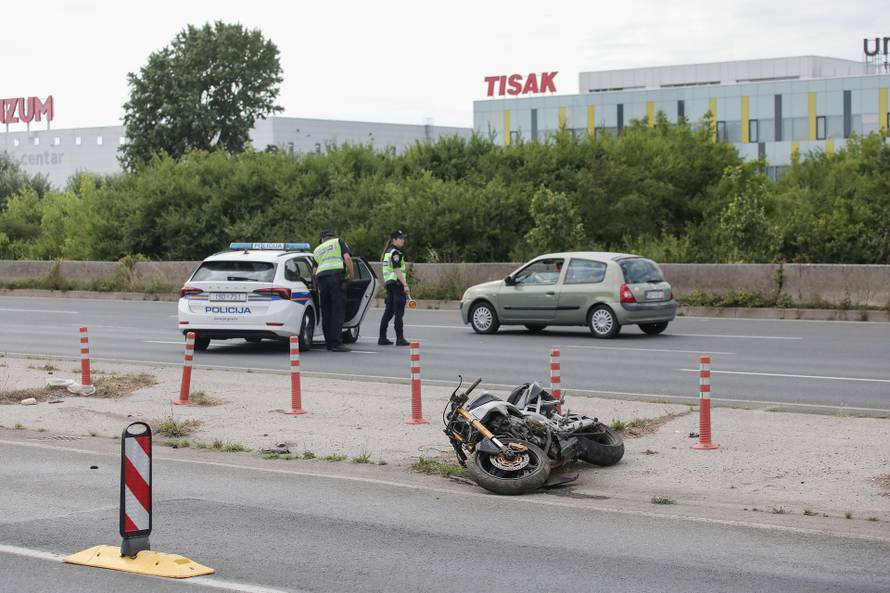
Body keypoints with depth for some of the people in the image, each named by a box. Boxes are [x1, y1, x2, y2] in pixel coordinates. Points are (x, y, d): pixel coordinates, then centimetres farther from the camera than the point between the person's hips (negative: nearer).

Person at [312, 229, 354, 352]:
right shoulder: (339, 242, 16)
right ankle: (336, 343, -12)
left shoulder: (317, 249, 28)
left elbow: (314, 270, 19)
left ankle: (329, 343, 12)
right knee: (338, 311, -6)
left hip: (321, 278, 4)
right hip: (337, 276, -4)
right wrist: (350, 274, 11)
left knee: (326, 313, 10)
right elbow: (347, 258, 0)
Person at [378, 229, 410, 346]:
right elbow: (397, 270, -19)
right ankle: (400, 338, -8)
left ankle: (382, 338, 12)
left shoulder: (388, 252, 18)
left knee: (388, 312, 11)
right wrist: (405, 285, -23)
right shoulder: (395, 252, -11)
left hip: (389, 284, 10)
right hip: (396, 284, -10)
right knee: (399, 312, -7)